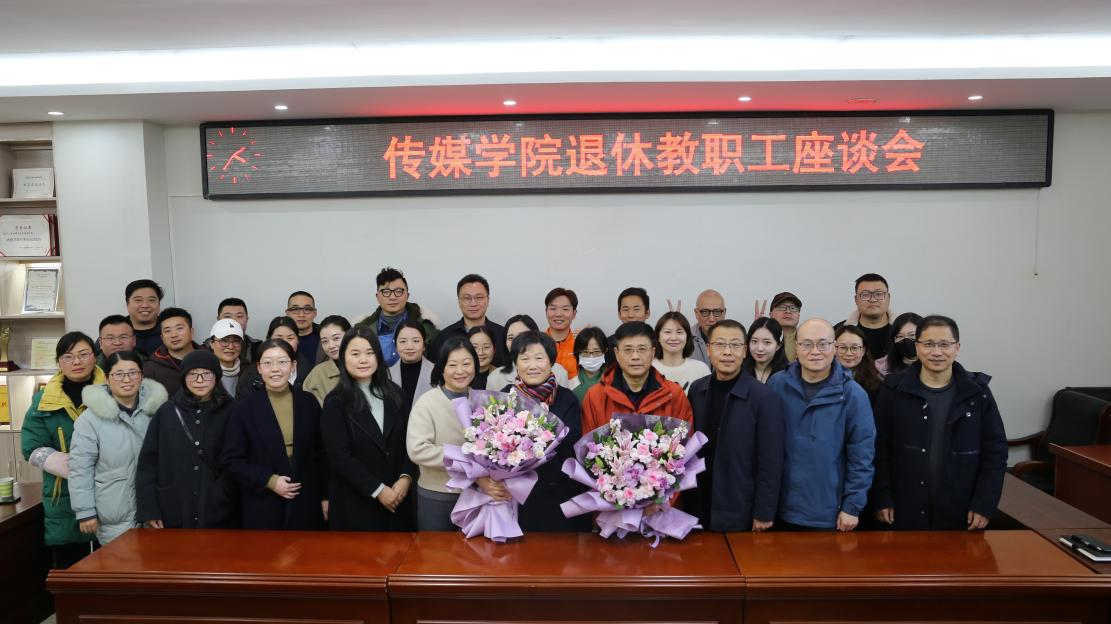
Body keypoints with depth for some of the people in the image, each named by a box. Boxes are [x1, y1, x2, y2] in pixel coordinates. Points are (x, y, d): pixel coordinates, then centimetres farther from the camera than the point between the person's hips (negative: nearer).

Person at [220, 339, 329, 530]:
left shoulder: (308, 402, 2)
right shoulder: (245, 407, -4)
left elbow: (321, 452, 8)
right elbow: (230, 460, -4)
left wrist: (325, 496, 7)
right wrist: (269, 480, -14)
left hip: (306, 504, 2)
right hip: (262, 508, -2)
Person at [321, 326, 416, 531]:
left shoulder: (394, 393, 7)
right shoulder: (335, 403, -6)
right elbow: (340, 457, -12)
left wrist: (406, 477, -10)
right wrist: (378, 490, -14)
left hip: (397, 498, 4)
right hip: (355, 504, -4)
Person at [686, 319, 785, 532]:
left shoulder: (764, 398, -13)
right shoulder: (696, 390, 1)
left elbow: (770, 463, -11)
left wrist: (764, 513, -11)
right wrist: (685, 498, 6)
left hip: (740, 513, -4)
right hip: (697, 506, 4)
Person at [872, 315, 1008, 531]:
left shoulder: (977, 392, 0)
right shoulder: (894, 389, -3)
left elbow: (995, 450, 2)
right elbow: (880, 448, -1)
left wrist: (985, 504, -4)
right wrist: (882, 499, -4)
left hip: (961, 513, 1)